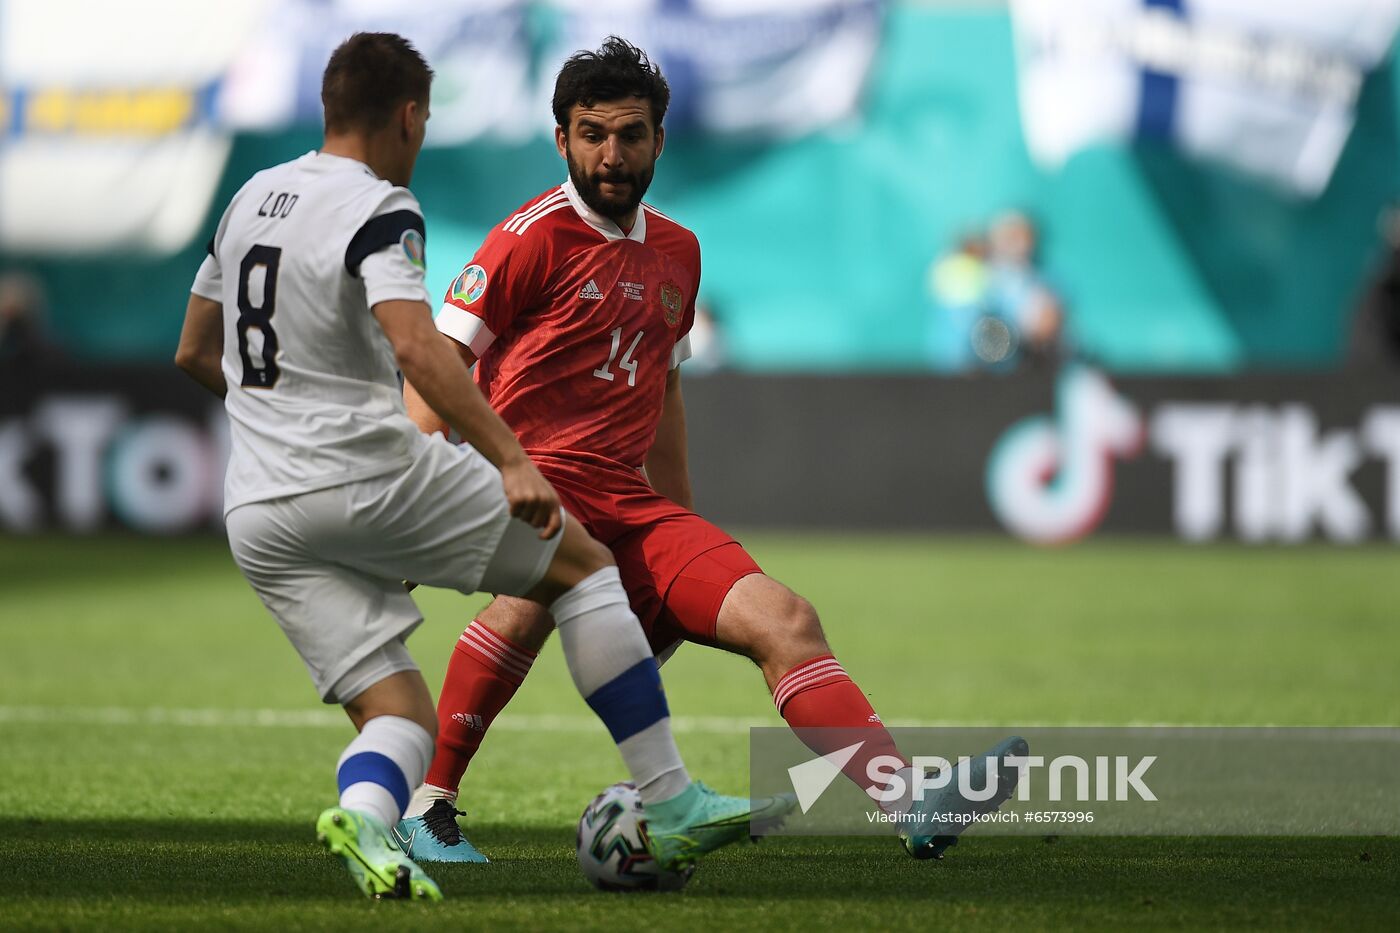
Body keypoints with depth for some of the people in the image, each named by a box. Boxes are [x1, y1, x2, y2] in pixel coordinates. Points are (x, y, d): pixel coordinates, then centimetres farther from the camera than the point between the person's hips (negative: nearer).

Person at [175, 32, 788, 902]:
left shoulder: (252, 196, 15)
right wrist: (513, 461, -29)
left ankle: (364, 813, -26)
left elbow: (195, 351, 25)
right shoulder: (379, 210, -9)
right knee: (584, 562, 10)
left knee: (399, 718, 9)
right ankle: (670, 803, 7)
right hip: (370, 473, -7)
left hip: (259, 518, 7)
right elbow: (416, 347, -26)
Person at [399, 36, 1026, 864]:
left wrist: (687, 530, 33)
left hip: (629, 503, 7)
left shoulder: (676, 252, 19)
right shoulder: (535, 237, -2)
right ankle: (427, 806, -26)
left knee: (783, 619, -8)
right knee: (536, 592, -39)